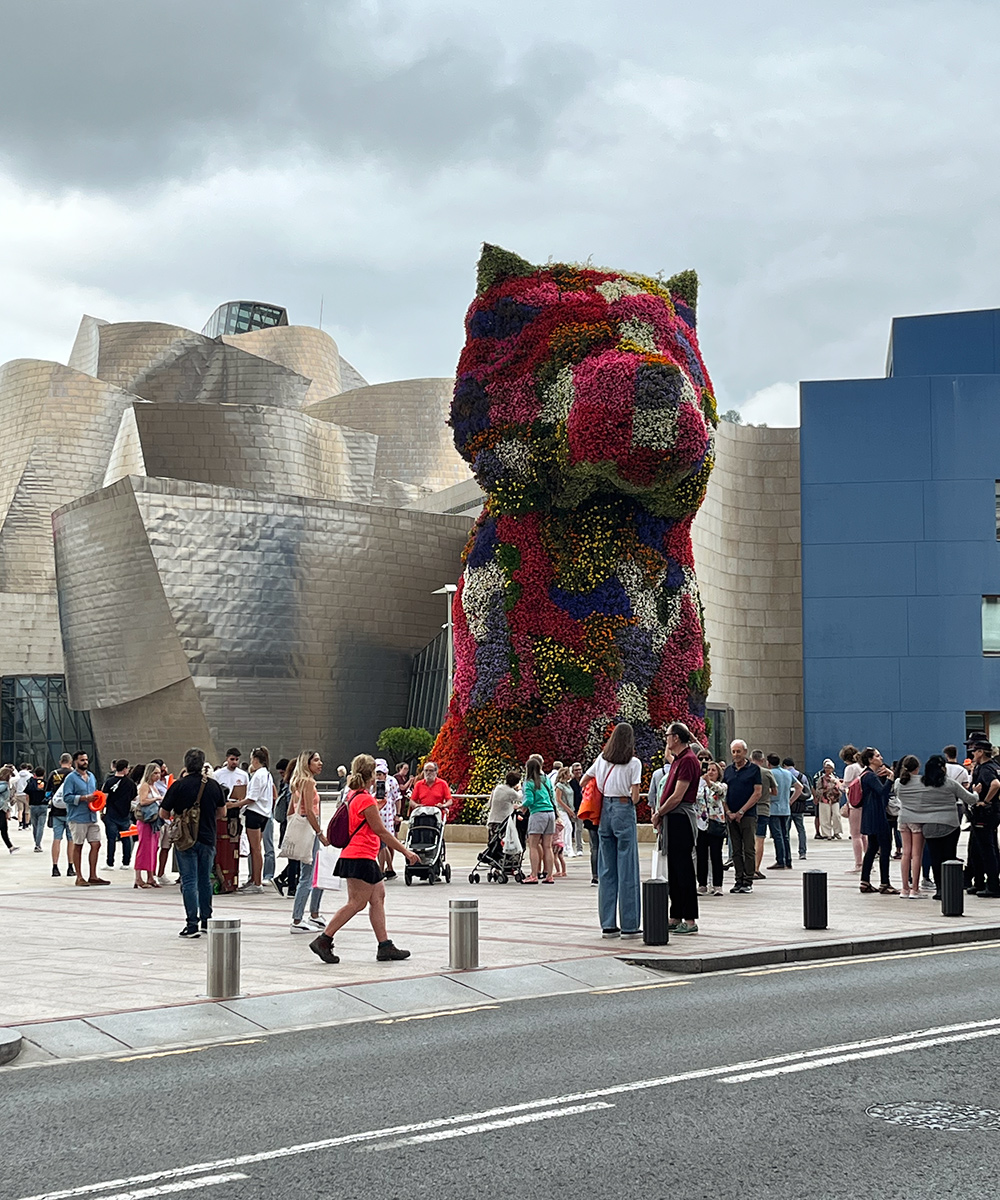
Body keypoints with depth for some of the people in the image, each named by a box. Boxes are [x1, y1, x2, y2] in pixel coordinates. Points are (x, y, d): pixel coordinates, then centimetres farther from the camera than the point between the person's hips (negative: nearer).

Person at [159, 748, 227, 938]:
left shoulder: (179, 785, -11)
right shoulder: (214, 785, -1)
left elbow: (163, 813, -5)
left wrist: (174, 815, 16)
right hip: (208, 839, 3)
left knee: (189, 881, -2)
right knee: (205, 880, 16)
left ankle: (192, 924, -7)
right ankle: (206, 920, 24)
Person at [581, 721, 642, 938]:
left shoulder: (601, 759, 8)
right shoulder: (633, 763, -7)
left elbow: (583, 782, 15)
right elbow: (635, 796, -9)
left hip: (605, 811, 5)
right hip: (623, 811, -5)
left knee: (606, 870, 9)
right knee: (627, 870, -1)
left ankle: (608, 925, 11)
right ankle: (629, 925, 1)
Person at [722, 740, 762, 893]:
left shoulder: (754, 769, -1)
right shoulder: (728, 770, 13)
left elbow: (757, 793, -6)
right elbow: (723, 793, 12)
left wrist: (741, 812, -10)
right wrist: (728, 812, -3)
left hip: (748, 815, -4)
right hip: (731, 816, 5)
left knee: (748, 850, -4)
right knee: (736, 851, 7)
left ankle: (748, 882, -1)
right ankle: (739, 880, 10)